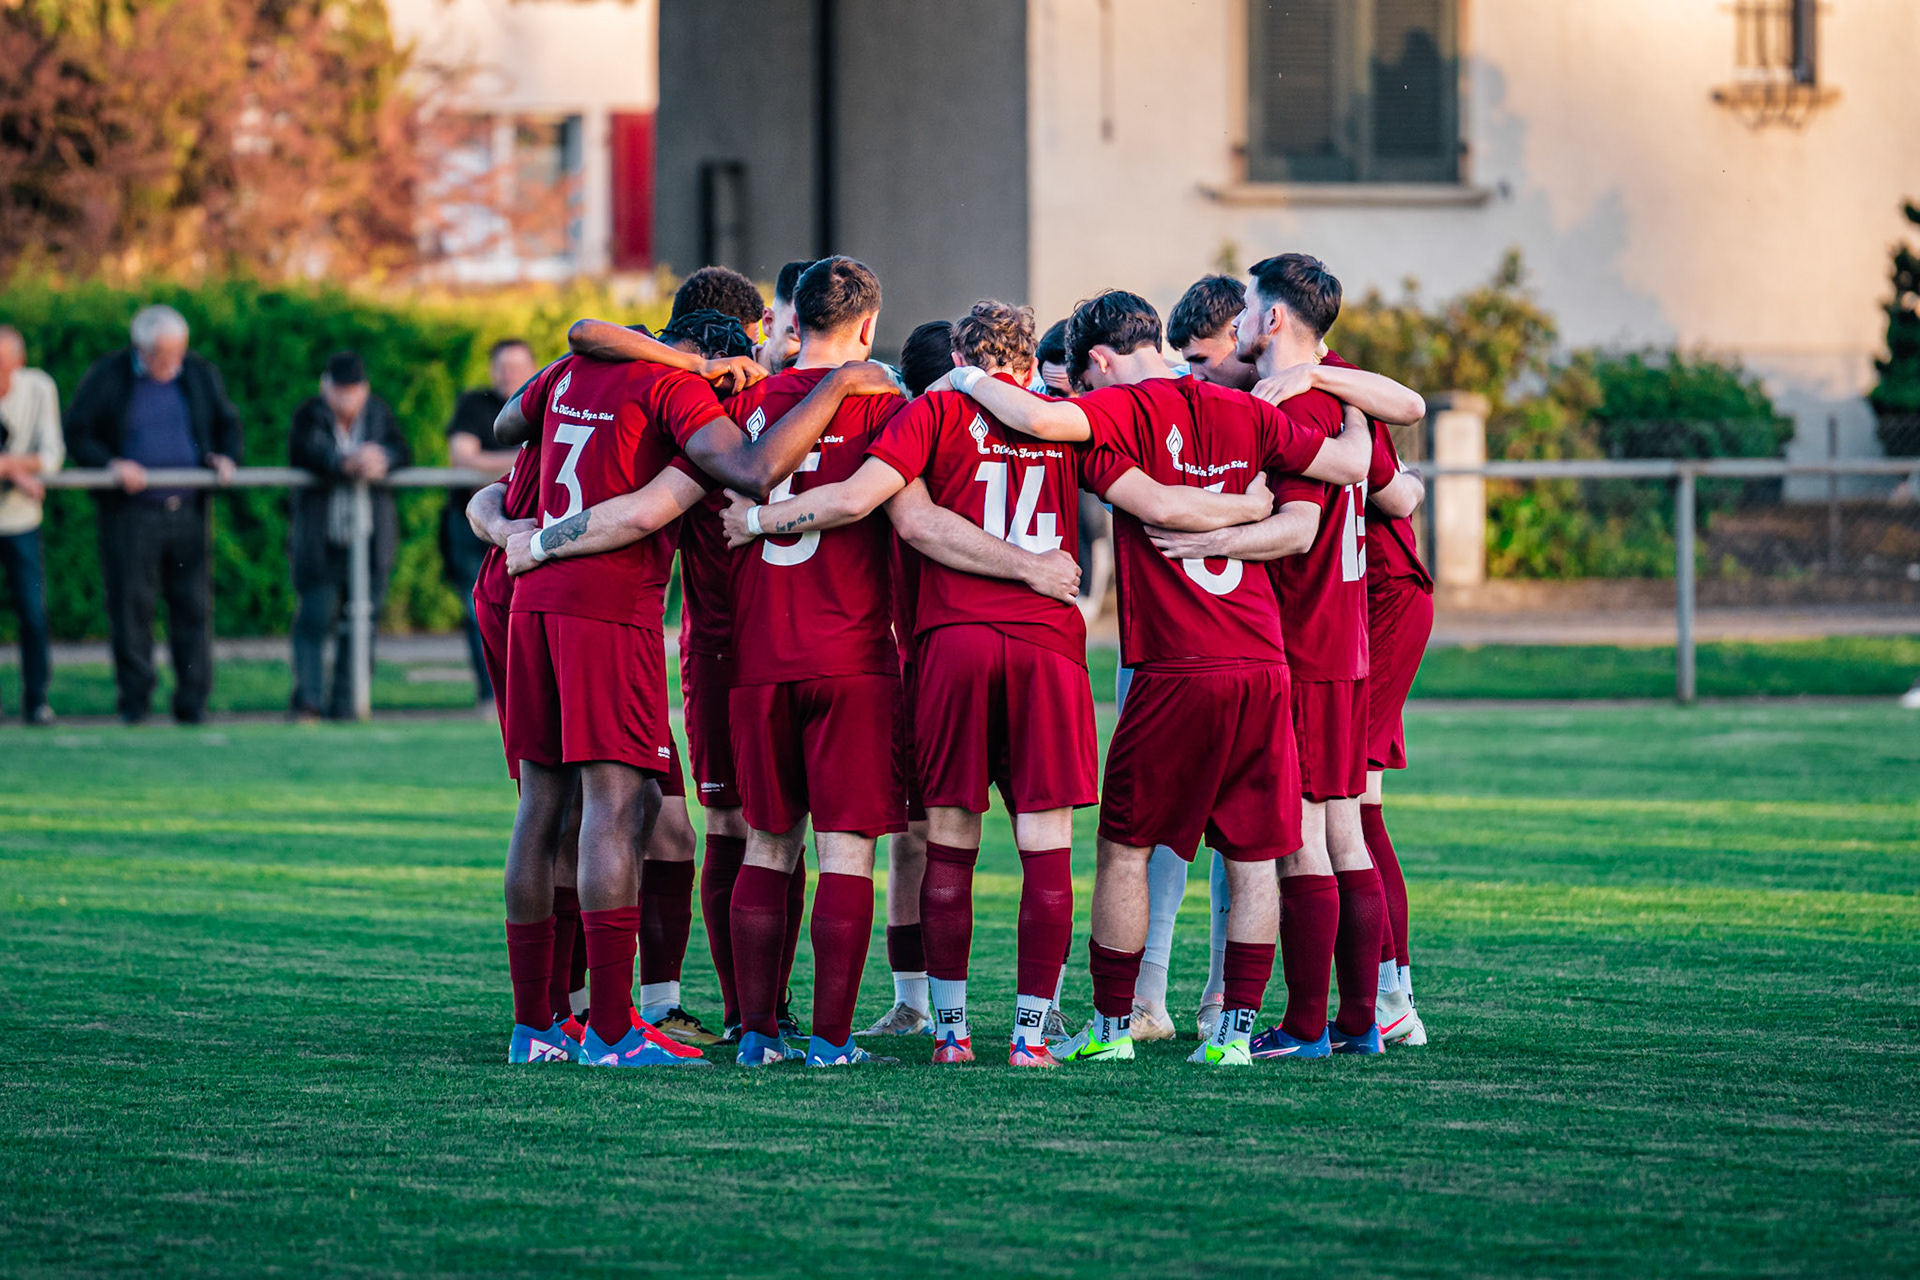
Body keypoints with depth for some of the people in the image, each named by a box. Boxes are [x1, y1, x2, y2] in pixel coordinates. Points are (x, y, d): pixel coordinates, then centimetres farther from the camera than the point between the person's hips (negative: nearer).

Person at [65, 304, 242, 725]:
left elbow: (227, 424, 20)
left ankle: (193, 702, 5)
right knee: (131, 603, -4)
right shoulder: (106, 377, 1)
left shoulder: (201, 375, 10)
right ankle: (134, 701, 4)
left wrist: (227, 457, 0)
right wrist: (111, 464, -14)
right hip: (131, 511, -3)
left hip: (189, 511, 3)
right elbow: (77, 434, 1)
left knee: (193, 603, 0)